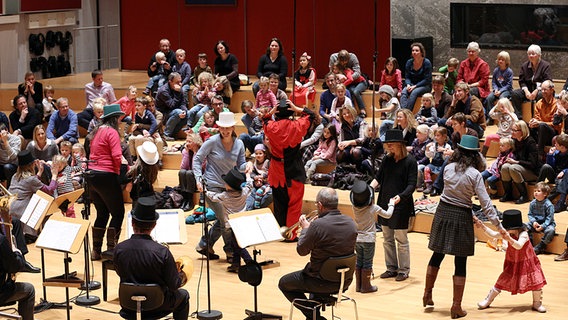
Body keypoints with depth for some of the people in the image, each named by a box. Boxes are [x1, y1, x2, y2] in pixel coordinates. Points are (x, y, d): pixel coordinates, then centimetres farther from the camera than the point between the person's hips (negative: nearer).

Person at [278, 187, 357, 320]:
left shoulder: (317, 225, -25)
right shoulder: (351, 223, -5)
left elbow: (302, 251, -10)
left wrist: (305, 228, 5)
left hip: (323, 282, -7)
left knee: (284, 283, 17)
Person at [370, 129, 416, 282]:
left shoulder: (410, 161, -10)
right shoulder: (387, 159, 6)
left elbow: (412, 185, -14)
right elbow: (378, 177, 8)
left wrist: (401, 196, -30)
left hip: (401, 206, -6)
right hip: (384, 203, 6)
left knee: (401, 239, 2)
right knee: (387, 239, 13)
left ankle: (404, 270, 12)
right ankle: (391, 268, 23)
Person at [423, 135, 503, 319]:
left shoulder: (448, 168, -2)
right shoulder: (474, 174, -13)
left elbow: (449, 190, 7)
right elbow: (485, 202, -15)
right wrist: (497, 224, -12)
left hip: (443, 212, 4)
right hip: (461, 216, -4)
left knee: (437, 255, 21)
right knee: (460, 264, 4)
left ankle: (428, 294, 31)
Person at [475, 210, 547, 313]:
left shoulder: (523, 234, -27)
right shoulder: (507, 233, -10)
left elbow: (519, 246, -42)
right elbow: (493, 234, -7)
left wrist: (509, 239, -57)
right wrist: (482, 226, -14)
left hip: (526, 263, -4)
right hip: (512, 264, 4)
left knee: (536, 281, -8)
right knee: (502, 281, 6)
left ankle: (537, 304, 12)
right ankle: (488, 300, 19)